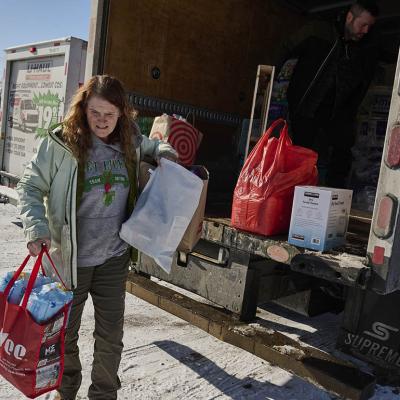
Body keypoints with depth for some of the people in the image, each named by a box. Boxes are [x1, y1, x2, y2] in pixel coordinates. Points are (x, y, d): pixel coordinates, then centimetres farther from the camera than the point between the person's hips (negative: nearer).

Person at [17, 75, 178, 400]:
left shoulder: (128, 141, 0)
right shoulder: (62, 143, -12)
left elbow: (144, 144, 24)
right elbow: (30, 187, -6)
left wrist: (160, 149, 2)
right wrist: (37, 227, -21)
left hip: (114, 258, 3)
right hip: (71, 258, -2)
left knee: (111, 337, 12)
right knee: (65, 334, 17)